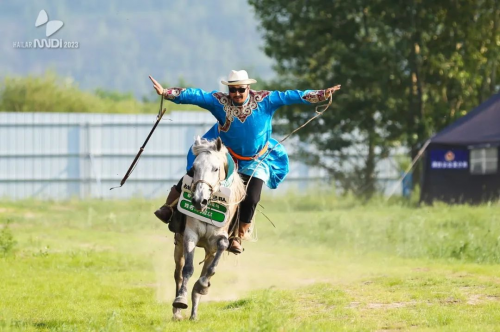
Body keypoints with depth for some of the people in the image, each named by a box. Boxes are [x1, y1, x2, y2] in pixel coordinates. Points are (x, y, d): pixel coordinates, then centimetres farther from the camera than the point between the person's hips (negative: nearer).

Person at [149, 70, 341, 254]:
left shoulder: (264, 100, -16)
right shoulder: (220, 102, -16)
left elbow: (291, 96, -18)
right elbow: (194, 96, -21)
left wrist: (321, 95, -22)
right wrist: (166, 93, -31)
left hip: (256, 161, 0)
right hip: (224, 154, 0)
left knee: (251, 200, -9)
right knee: (194, 173, -10)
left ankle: (239, 238, 9)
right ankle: (168, 207, 5)